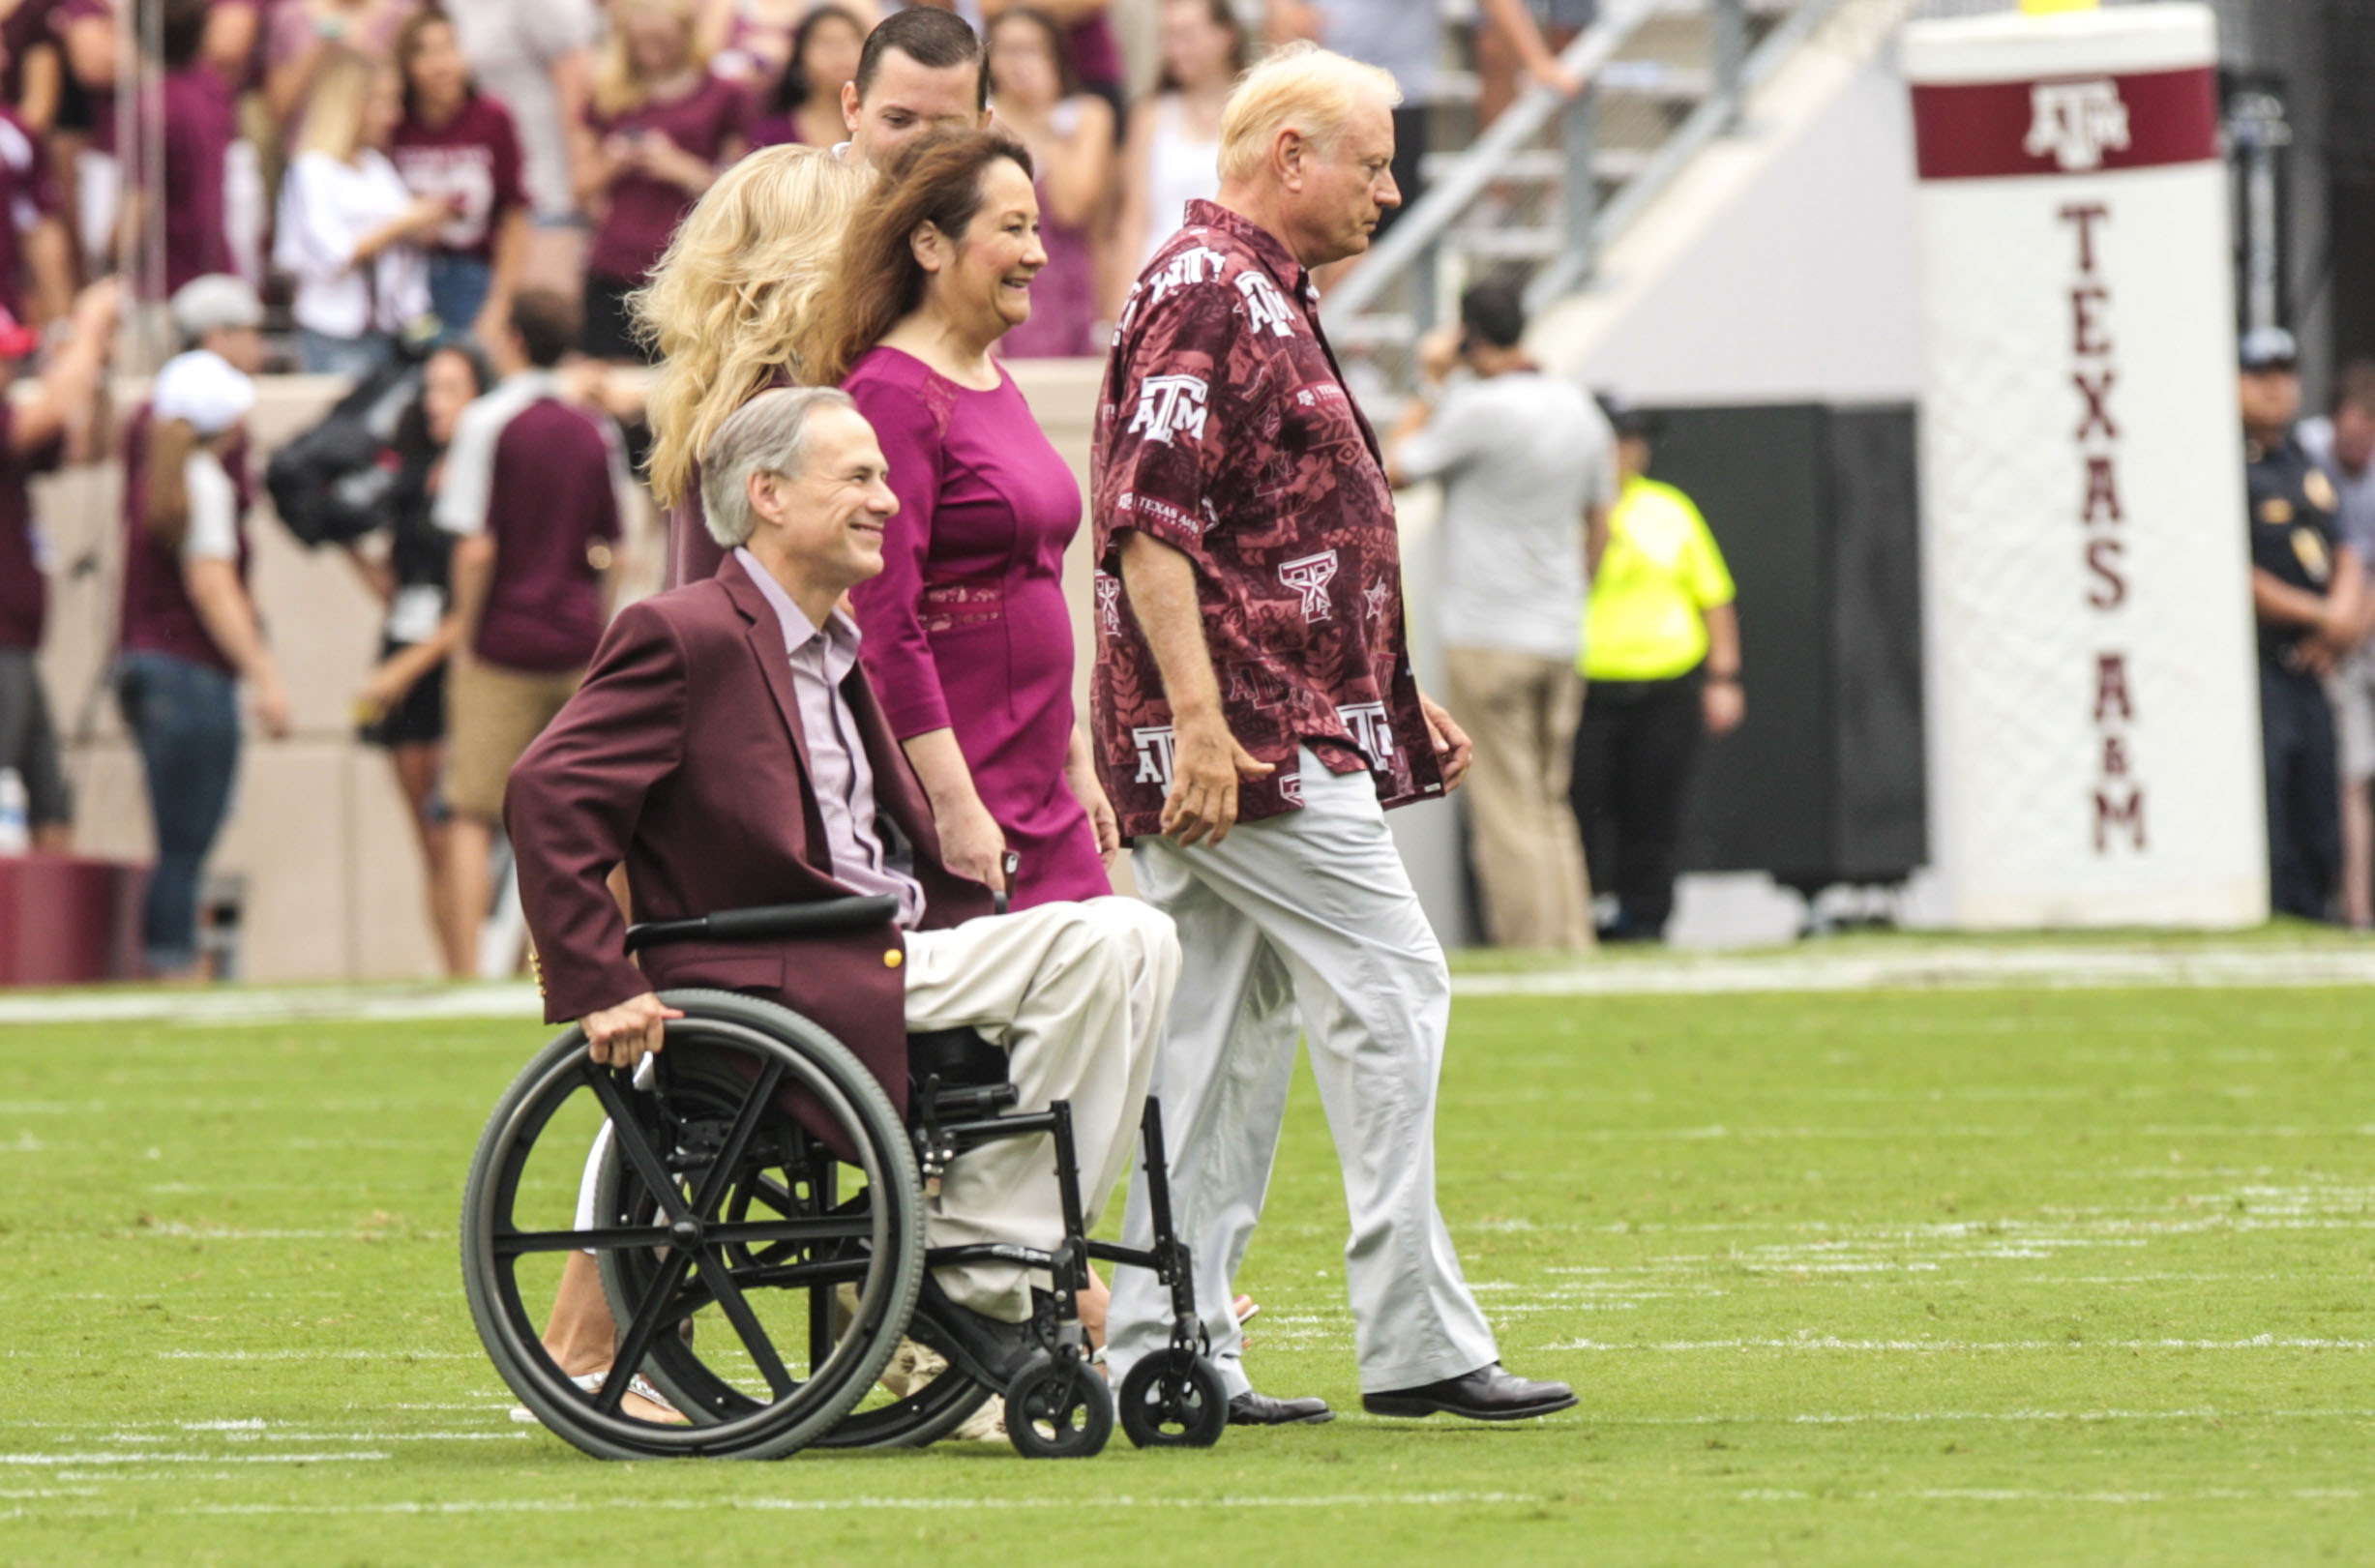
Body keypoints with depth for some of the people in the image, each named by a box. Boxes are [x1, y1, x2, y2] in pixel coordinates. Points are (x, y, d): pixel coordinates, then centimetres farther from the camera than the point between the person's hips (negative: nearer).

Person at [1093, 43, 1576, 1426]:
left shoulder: (1272, 301, 22)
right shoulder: (1202, 294, -11)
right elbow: (1149, 521, -20)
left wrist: (1395, 696, 26)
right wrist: (1200, 719, -25)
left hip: (1297, 729, 11)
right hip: (1245, 740, -11)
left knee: (1223, 1029, 8)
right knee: (1389, 992, -9)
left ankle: (1171, 1351, 9)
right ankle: (1417, 1342, -8)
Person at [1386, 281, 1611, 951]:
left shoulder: (1477, 409, -15)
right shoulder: (1581, 411, 9)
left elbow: (1394, 468, -4)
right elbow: (1598, 524, 16)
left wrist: (1430, 383, 3)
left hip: (1489, 638, -7)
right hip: (1562, 639, 7)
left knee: (1507, 811, -6)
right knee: (1551, 806, 14)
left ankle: (1529, 958, -8)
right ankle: (1572, 948, 11)